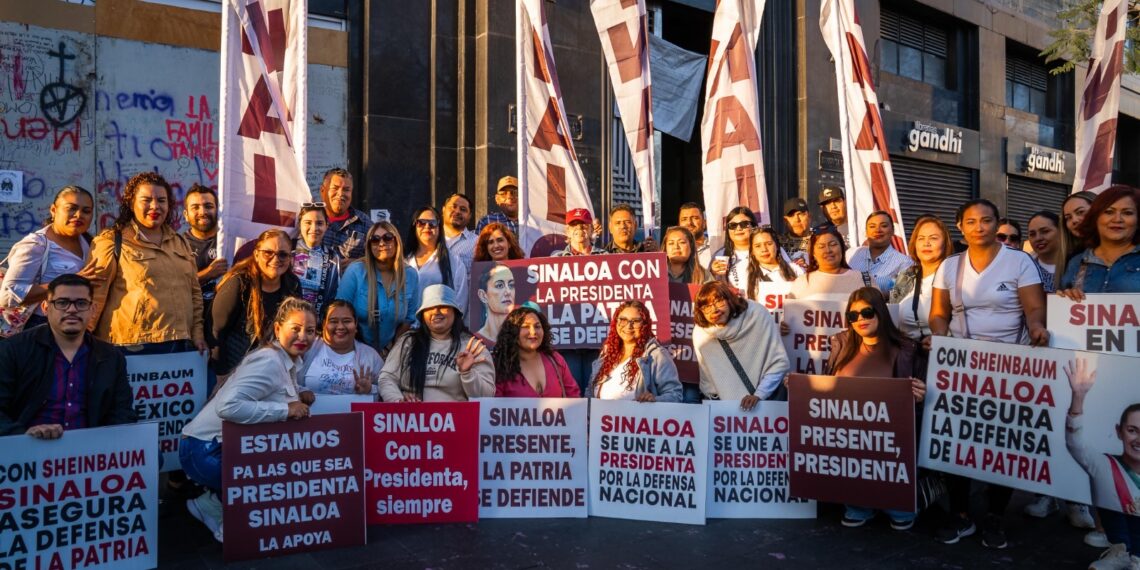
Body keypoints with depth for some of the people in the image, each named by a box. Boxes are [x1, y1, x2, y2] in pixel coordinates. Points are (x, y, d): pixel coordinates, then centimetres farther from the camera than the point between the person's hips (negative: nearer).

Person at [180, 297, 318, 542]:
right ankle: (213, 505, 2)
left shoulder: (290, 361, 6)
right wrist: (286, 409, -29)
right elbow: (228, 407, -34)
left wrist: (298, 397, -2)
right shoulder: (269, 361, -22)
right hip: (206, 450, -9)